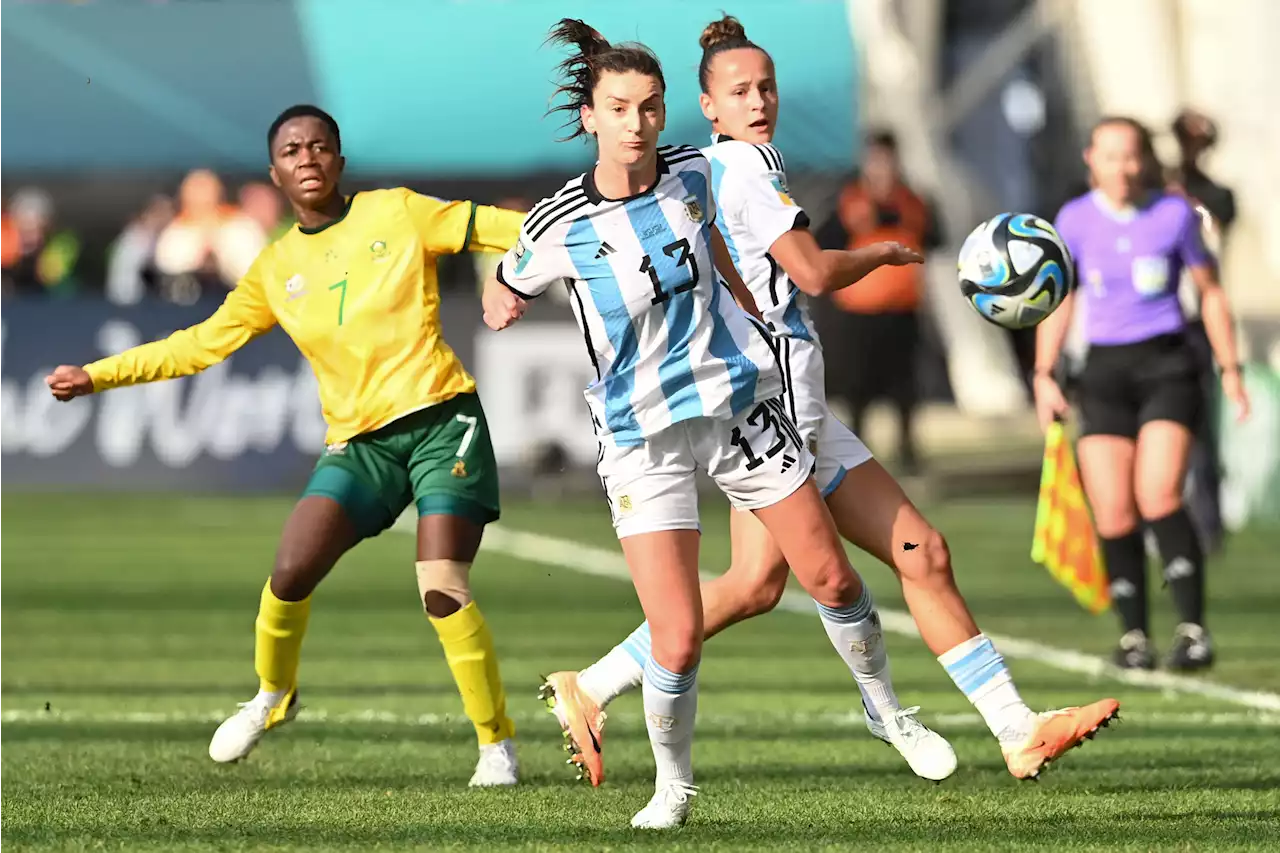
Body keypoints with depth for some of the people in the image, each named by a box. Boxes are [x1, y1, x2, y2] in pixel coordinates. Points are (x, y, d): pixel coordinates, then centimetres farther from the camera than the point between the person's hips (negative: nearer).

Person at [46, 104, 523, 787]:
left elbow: (494, 228, 2)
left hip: (440, 421, -3)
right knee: (291, 569, -16)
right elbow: (202, 343, 17)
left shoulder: (398, 214, 2)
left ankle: (497, 744, -2)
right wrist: (97, 376, 15)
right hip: (359, 441, 3)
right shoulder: (275, 269, 11)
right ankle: (273, 696, 12)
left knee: (443, 590, -17)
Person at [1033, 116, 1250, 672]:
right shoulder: (1075, 221, 2)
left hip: (1167, 365, -2)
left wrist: (1229, 369, 9)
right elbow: (1058, 298, 13)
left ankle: (1192, 627, -16)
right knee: (1113, 515, -6)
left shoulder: (1175, 214, -1)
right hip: (1104, 372, 2)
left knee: (1158, 497, -20)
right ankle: (1133, 636, 5)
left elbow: (1210, 291, 10)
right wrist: (1044, 375, 6)